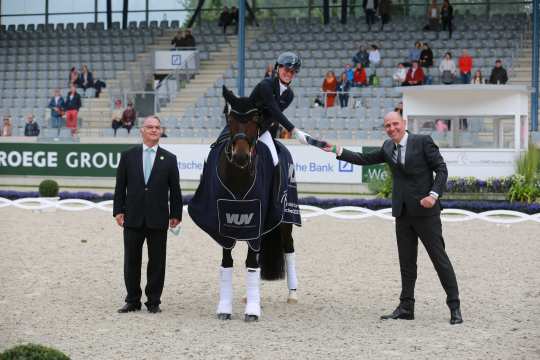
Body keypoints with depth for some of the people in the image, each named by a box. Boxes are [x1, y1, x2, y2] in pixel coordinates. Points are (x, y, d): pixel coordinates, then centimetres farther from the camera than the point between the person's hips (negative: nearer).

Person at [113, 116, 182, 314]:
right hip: (133, 217, 1)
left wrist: (176, 214, 0)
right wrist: (118, 210, -2)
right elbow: (120, 186, 5)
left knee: (157, 262, 3)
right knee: (131, 261, 6)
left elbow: (175, 189, 5)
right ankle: (132, 301, 15)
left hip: (158, 218, -1)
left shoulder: (169, 159, 5)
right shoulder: (128, 156, 6)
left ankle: (154, 301, 11)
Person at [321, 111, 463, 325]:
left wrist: (434, 195, -19)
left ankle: (454, 307, 2)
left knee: (439, 258, -3)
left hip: (425, 210, -6)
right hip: (403, 212, 6)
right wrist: (336, 151, 9)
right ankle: (406, 307, 15)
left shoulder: (423, 141, -7)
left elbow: (441, 169, -8)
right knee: (406, 262, 10)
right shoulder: (388, 148, 11)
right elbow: (364, 159, 17)